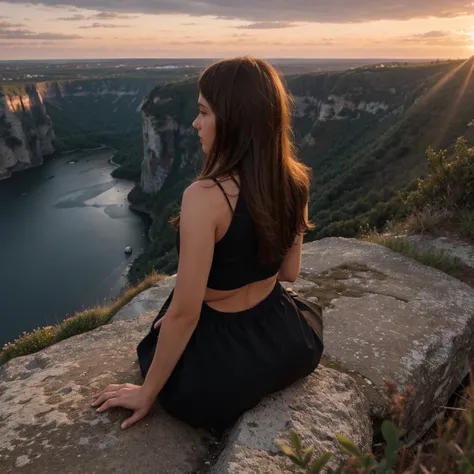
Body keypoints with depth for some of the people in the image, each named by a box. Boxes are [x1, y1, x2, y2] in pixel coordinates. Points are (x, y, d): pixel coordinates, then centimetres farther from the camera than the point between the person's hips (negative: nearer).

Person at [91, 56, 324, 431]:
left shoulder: (205, 197, -31)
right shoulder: (296, 182, -9)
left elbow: (184, 314, -23)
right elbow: (289, 272, 4)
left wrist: (147, 393, -7)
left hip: (218, 371, -4)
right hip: (286, 342, 5)